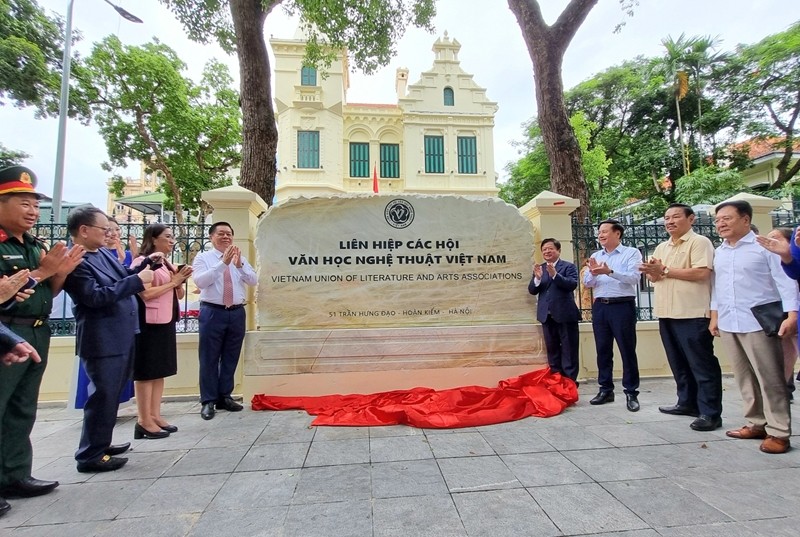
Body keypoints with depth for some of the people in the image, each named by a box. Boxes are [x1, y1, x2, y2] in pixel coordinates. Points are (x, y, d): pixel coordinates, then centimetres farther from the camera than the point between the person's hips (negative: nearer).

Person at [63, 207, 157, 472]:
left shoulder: (103, 253, 10)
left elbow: (121, 278, 21)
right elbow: (95, 296, -25)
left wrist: (145, 264, 7)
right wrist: (137, 280, -23)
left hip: (122, 335, 10)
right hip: (103, 340, -10)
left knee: (112, 394, 20)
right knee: (103, 396, -1)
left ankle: (101, 443, 35)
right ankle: (91, 455, 14)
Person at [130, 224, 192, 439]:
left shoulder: (168, 264, 16)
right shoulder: (142, 262, -10)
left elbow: (178, 296, 18)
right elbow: (145, 294, -21)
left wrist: (180, 282, 0)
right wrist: (172, 282, -13)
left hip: (166, 322, 9)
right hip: (149, 324, -9)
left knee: (160, 370, 11)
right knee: (146, 372, -3)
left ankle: (155, 415, 19)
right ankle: (144, 421, 4)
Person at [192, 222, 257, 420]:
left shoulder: (240, 258, 10)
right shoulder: (203, 258, 0)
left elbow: (253, 281, -2)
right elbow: (200, 282, -17)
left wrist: (239, 265, -19)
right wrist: (223, 263, -24)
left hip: (237, 313, 4)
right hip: (212, 312, -3)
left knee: (231, 358, 11)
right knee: (209, 358, 3)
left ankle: (225, 397, 23)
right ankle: (208, 401, 14)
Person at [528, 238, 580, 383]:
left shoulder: (569, 266, -2)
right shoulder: (539, 268, 11)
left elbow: (572, 284, -17)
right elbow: (532, 290, 4)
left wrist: (555, 274, -28)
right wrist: (537, 278, -16)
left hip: (565, 315, -5)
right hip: (547, 315, 5)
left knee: (569, 351, 2)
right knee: (552, 350, 14)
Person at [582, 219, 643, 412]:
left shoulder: (631, 253, 0)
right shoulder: (595, 256, 14)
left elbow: (634, 278, -15)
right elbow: (587, 283, 8)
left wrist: (609, 272, -27)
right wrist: (593, 273, -13)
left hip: (622, 306, -5)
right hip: (600, 307, 5)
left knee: (627, 350, 1)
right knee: (603, 350, 9)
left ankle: (631, 393, 11)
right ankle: (606, 389, 19)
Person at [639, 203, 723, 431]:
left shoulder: (699, 242, -5)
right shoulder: (661, 248, 18)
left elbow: (701, 273, -18)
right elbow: (654, 277, 17)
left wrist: (665, 270, -12)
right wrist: (652, 272, -7)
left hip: (692, 314, -8)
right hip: (667, 314, 8)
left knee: (702, 364, -2)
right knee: (679, 362, 14)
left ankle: (710, 413, 4)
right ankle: (687, 402, 26)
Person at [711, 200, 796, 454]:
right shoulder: (719, 252, 13)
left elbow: (785, 281, -8)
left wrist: (791, 315, -16)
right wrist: (714, 317, 18)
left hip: (758, 323, -6)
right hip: (728, 324, 6)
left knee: (769, 379, 0)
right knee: (744, 378, 11)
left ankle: (778, 432, 8)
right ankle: (756, 423, 22)